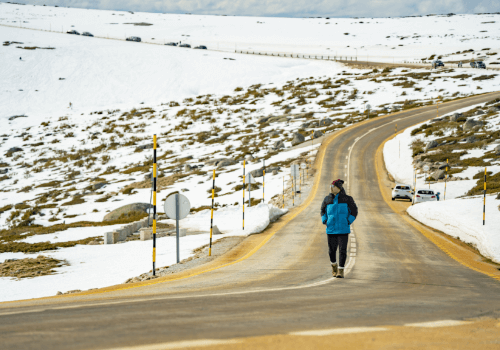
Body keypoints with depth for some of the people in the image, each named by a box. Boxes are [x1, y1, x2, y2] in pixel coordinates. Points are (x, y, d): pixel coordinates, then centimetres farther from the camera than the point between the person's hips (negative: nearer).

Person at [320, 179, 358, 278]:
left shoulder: (347, 199, -3)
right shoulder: (327, 199, 4)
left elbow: (354, 211, 6)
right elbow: (323, 210, 21)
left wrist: (348, 222, -5)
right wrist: (325, 221, 7)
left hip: (343, 230, -3)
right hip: (331, 230, 3)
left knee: (342, 251, -5)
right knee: (331, 250, 7)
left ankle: (341, 270, 1)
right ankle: (334, 266, 33)